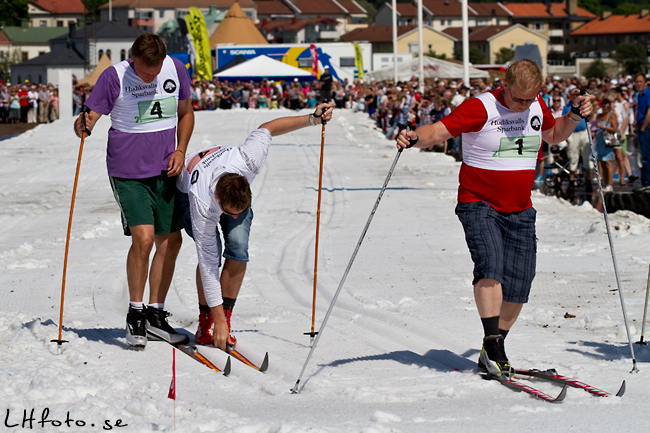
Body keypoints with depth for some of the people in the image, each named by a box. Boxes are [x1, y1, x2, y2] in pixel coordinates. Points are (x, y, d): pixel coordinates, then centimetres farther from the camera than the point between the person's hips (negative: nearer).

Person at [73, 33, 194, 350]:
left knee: (170, 241, 5)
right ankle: (135, 315, -2)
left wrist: (180, 150, 0)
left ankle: (155, 315, 19)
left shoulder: (176, 70, -1)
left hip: (165, 170, 5)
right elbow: (90, 117, -12)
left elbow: (185, 113, 13)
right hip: (128, 172, -5)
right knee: (143, 237, -17)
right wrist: (83, 125, -36)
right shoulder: (114, 77, -13)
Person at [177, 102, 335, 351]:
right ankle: (206, 321, -6)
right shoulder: (202, 207, -43)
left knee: (238, 249, -19)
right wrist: (218, 321, -38)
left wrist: (313, 119, -22)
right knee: (210, 253, -23)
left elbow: (266, 129, -19)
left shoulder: (248, 161, -42)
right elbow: (209, 265, -38)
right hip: (188, 190, -3)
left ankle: (226, 317, -9)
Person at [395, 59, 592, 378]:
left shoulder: (537, 105, 5)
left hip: (519, 211, 6)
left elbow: (553, 135, 24)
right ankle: (492, 343, -26)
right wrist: (415, 137, -39)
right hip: (479, 205, -5)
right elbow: (440, 130, -20)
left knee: (517, 287, 2)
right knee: (490, 264, -29)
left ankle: (491, 355, 16)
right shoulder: (480, 108, -14)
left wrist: (574, 118, 7)